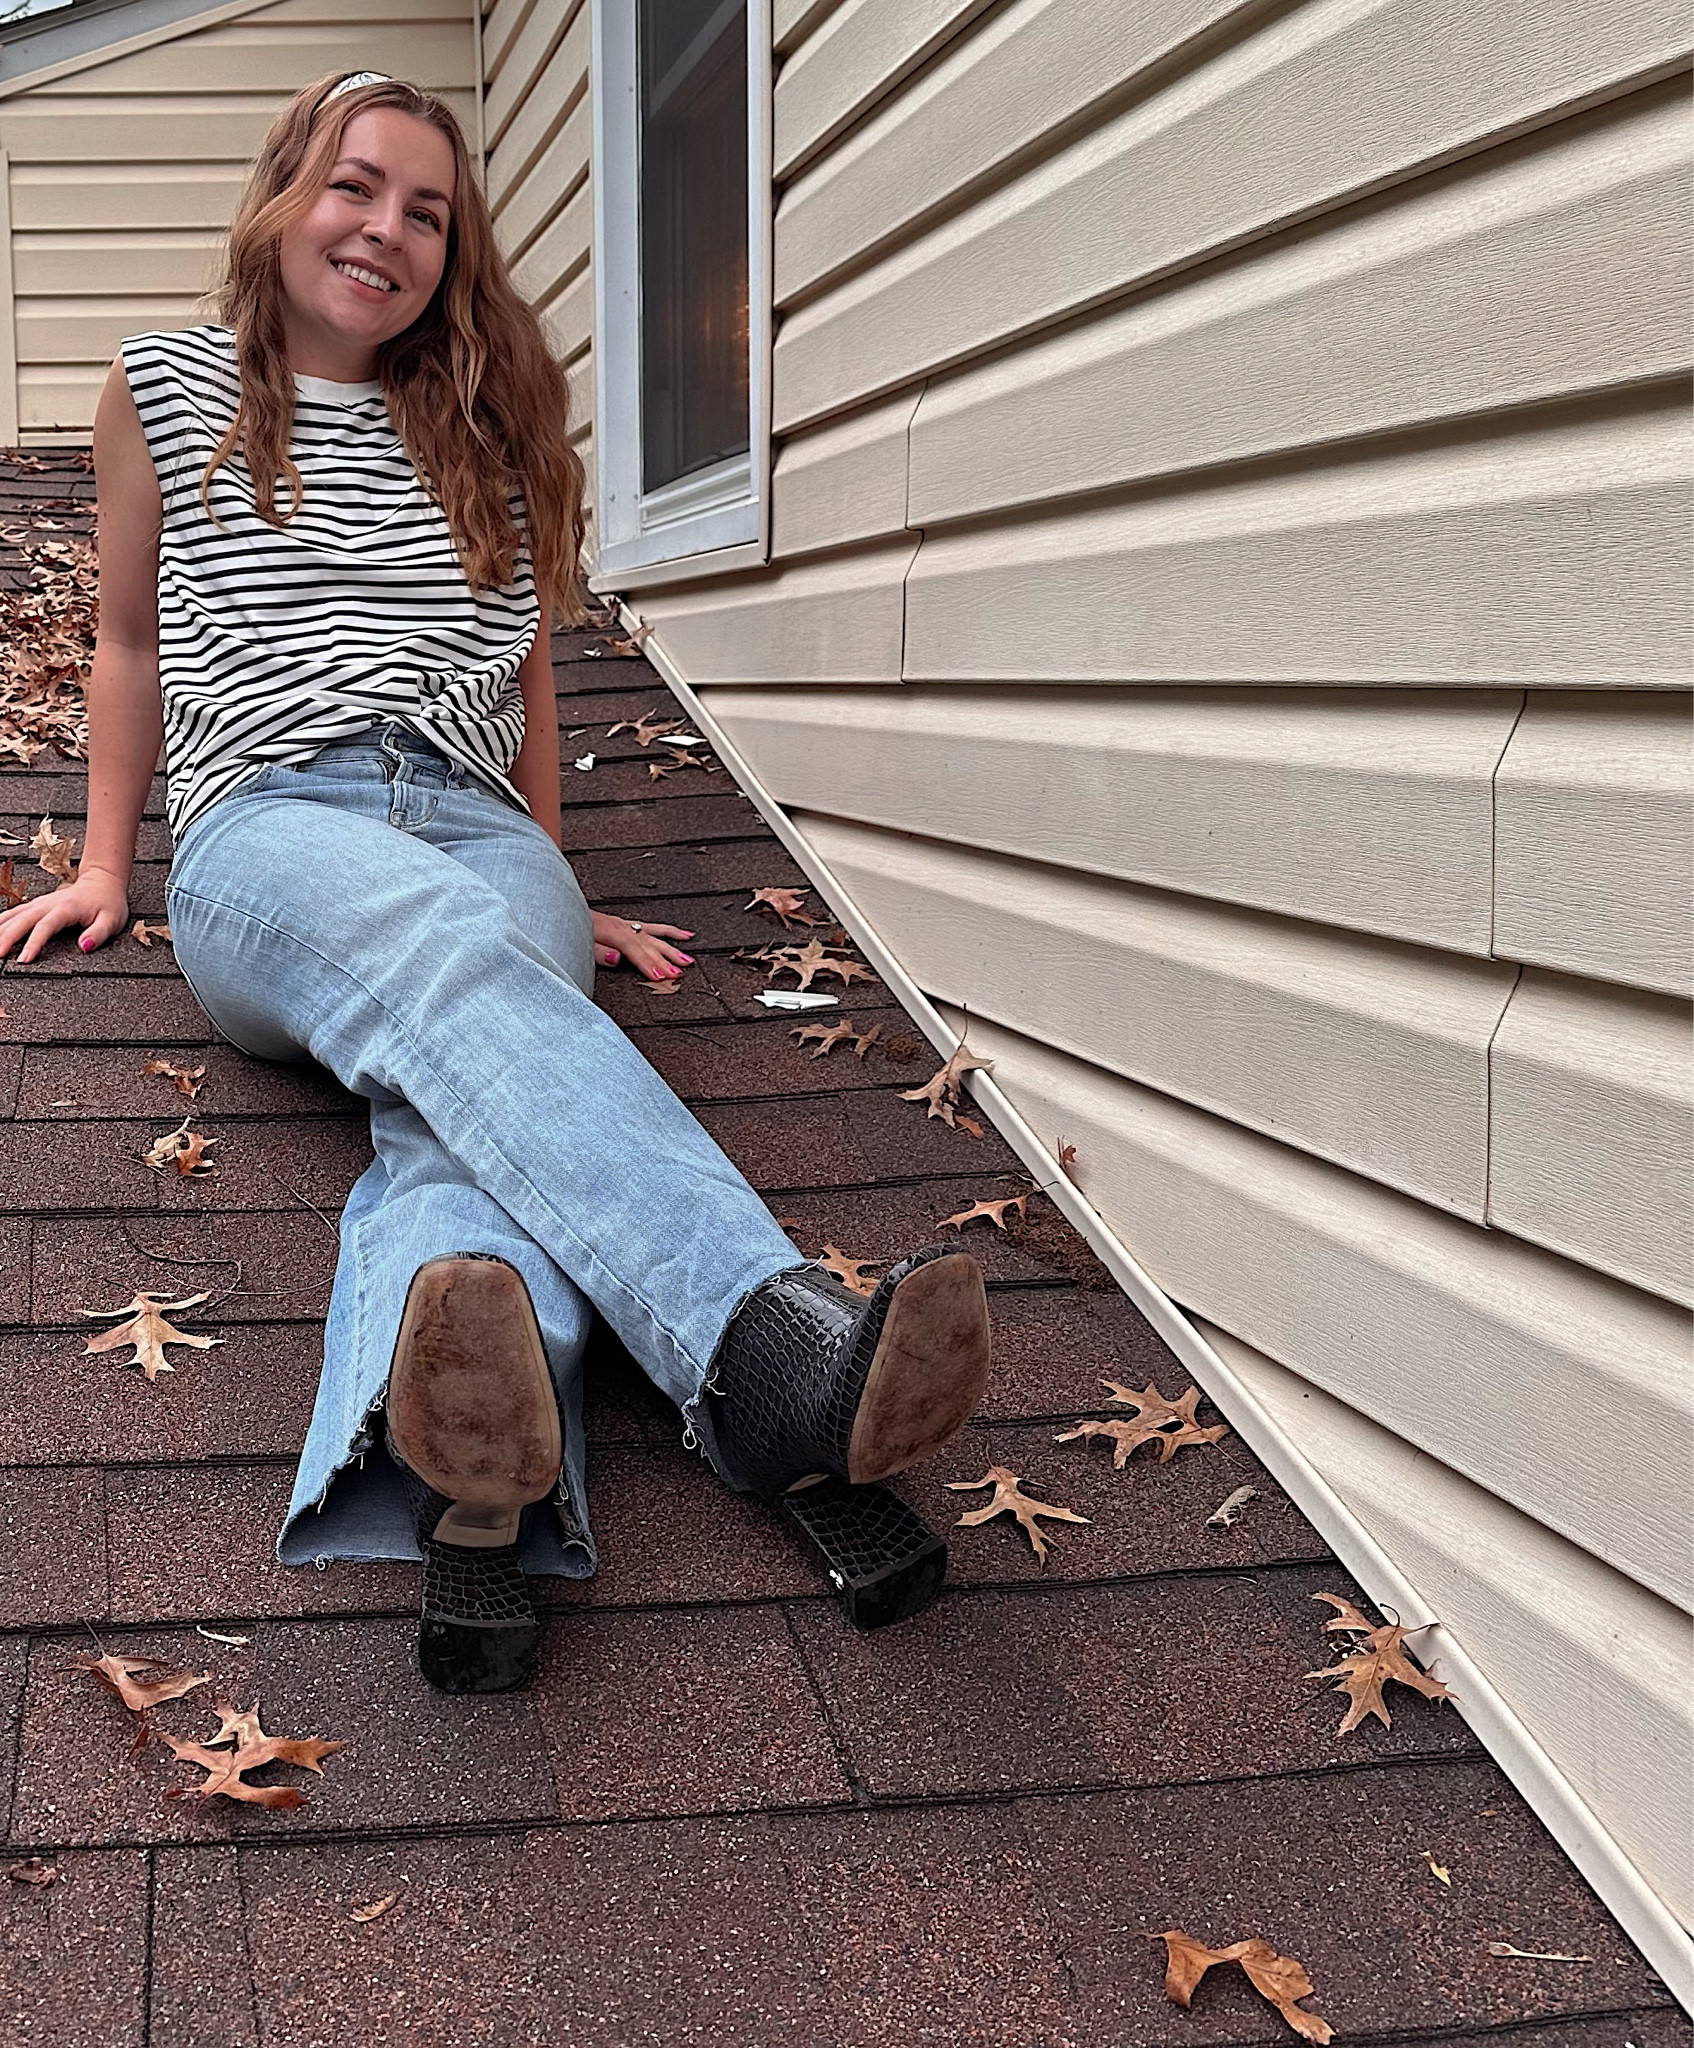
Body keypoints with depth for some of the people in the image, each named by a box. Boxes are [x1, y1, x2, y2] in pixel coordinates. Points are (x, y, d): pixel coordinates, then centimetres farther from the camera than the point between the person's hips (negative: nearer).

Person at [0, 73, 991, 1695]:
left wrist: (553, 892, 25)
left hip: (482, 835, 3)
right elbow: (132, 642, 26)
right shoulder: (165, 388, 17)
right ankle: (772, 1336, -65)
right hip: (269, 832, -2)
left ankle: (458, 1459, -68)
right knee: (442, 957, -40)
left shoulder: (491, 426, 23)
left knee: (462, 1085, -35)